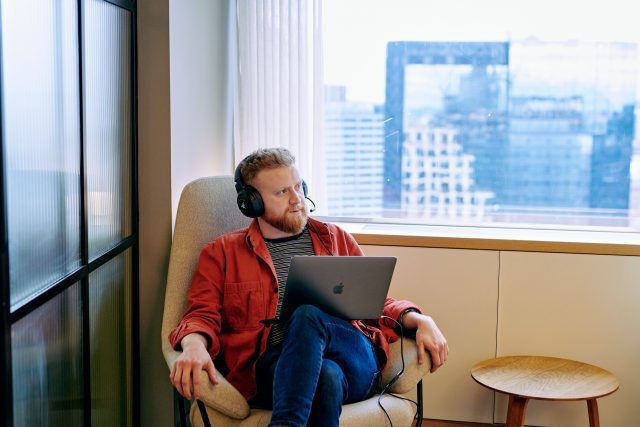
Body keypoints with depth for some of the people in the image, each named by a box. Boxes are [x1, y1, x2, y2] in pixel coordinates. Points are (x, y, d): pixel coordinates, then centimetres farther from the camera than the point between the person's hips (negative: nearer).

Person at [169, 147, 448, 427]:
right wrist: (194, 346, -17)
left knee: (308, 314, -34)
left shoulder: (336, 239, 24)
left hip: (355, 365, 3)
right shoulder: (221, 253, 17)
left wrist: (420, 320, 5)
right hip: (271, 370, -2)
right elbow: (202, 315, 8)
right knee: (325, 376, -39)